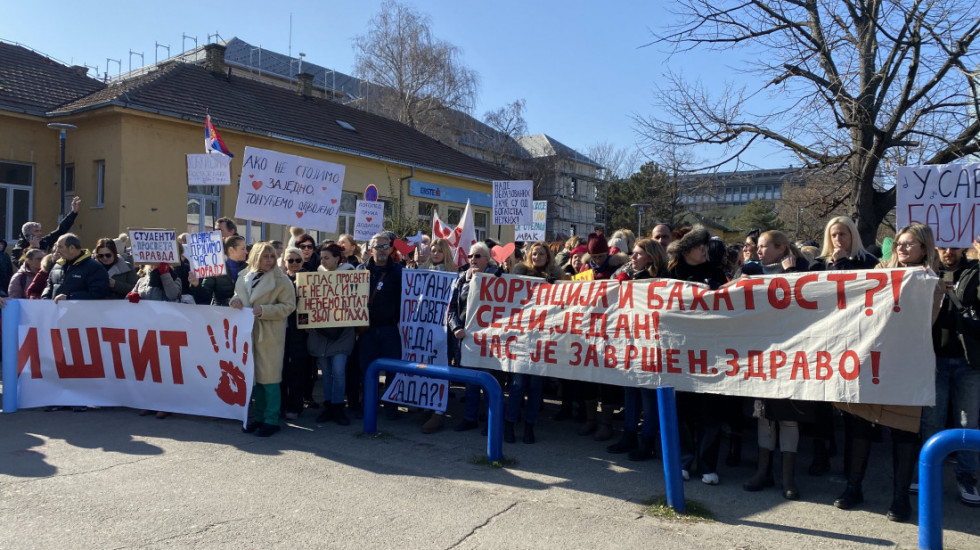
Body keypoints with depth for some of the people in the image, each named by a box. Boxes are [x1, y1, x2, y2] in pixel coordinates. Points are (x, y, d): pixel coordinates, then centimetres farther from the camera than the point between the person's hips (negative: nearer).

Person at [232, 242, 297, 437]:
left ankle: (271, 420, 7)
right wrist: (235, 300, -3)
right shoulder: (244, 278, 10)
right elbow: (238, 298, 21)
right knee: (254, 376, 12)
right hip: (248, 331, 6)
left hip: (269, 334, -5)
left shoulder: (281, 280, -6)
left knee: (269, 376, -3)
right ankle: (258, 416, 24)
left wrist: (264, 310, -20)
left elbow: (288, 306, -9)